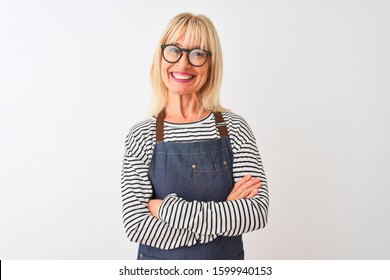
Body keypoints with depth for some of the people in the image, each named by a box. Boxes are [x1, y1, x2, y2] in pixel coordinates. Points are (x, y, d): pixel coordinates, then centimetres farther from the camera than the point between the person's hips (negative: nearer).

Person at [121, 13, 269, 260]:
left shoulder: (234, 127, -10)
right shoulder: (141, 136, -11)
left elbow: (257, 211, -18)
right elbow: (136, 225, -18)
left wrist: (168, 208, -21)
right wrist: (226, 214, -21)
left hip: (226, 257, 1)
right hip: (159, 259, 0)